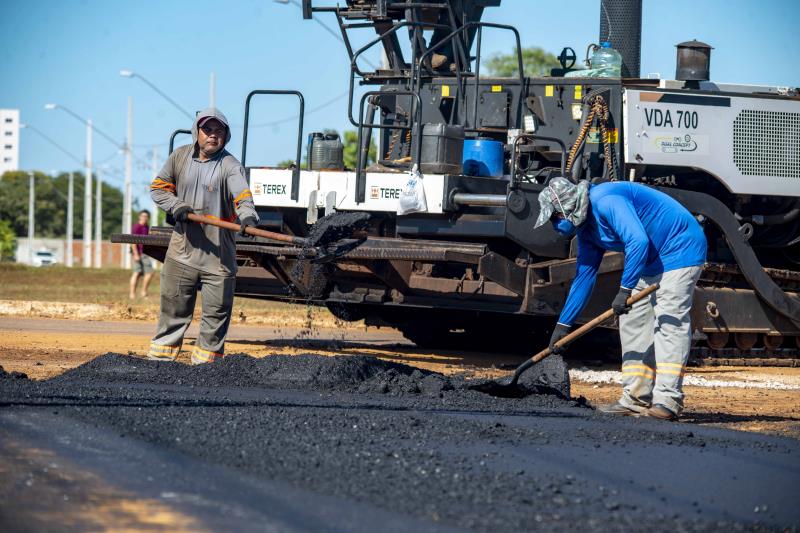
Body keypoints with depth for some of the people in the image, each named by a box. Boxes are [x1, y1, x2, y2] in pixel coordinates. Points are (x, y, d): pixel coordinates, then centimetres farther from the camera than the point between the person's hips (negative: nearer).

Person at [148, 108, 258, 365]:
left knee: (217, 310, 2)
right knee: (173, 307, 7)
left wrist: (247, 215, -46)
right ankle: (160, 358, 14)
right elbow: (158, 187, 14)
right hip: (183, 245, 2)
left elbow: (242, 193, -24)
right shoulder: (180, 157, 5)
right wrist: (174, 205, -5)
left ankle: (205, 362, 12)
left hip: (218, 251, -2)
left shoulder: (230, 165, -7)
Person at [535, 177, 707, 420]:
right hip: (651, 262, 10)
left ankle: (667, 401, -21)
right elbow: (584, 276, 14)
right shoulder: (586, 228, 8)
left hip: (680, 248, -10)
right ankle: (636, 399, 8)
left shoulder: (606, 201, -24)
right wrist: (563, 324, 12)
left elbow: (638, 241, -34)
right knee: (633, 321, 7)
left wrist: (625, 289, -30)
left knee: (669, 322, -16)